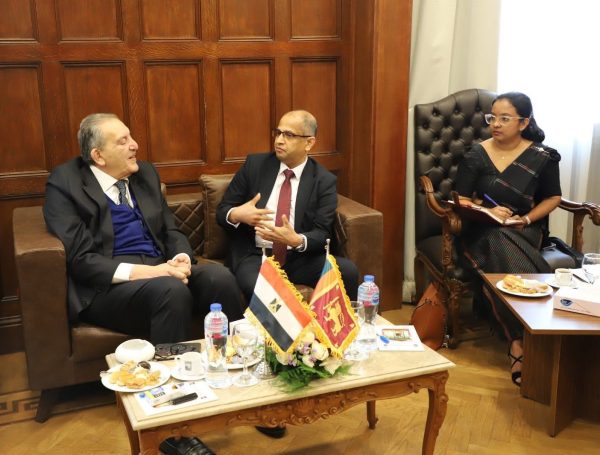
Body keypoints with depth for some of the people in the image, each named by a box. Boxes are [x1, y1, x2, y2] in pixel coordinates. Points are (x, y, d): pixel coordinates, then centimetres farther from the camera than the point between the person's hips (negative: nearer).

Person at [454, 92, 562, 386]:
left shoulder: (542, 157, 4)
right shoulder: (476, 155, 3)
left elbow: (552, 197, 12)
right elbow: (461, 199, 4)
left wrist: (528, 218, -5)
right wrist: (487, 211, -15)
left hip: (524, 231, 0)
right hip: (483, 231, 0)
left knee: (504, 253, -35)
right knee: (500, 247, -35)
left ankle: (517, 342, -28)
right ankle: (521, 341, -28)